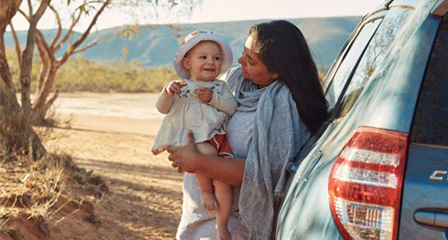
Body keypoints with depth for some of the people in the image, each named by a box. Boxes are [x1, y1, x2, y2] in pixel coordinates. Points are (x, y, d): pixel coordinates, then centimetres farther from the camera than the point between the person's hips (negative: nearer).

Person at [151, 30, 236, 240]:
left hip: (217, 136, 2)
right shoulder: (180, 86, 14)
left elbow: (232, 108, 5)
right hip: (191, 137, -2)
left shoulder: (220, 87, 20)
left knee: (222, 178, -17)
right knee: (206, 152, -37)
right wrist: (167, 92, -16)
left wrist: (213, 97, -9)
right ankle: (205, 190, -13)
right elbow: (162, 108, 4)